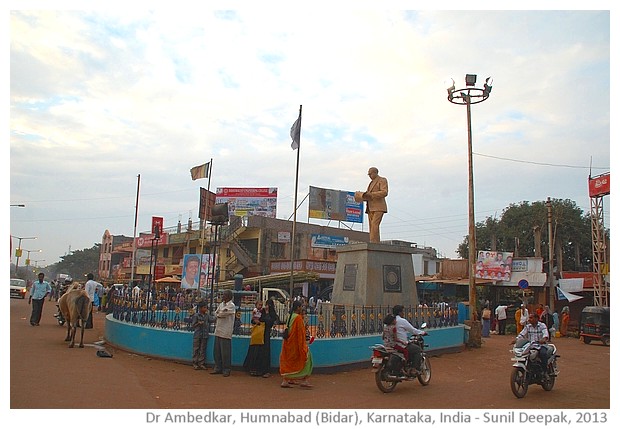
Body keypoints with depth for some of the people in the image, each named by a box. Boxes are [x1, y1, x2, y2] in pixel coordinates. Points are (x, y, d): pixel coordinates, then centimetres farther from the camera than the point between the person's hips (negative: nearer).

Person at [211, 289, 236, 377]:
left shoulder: (231, 305, -9)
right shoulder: (221, 304, 15)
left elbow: (222, 314, -17)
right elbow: (216, 314, 7)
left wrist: (219, 314, 3)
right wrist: (222, 313, -11)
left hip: (225, 332, -8)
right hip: (218, 330, 8)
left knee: (225, 352, -3)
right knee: (216, 351, 12)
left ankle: (226, 370, 6)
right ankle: (218, 368, 23)